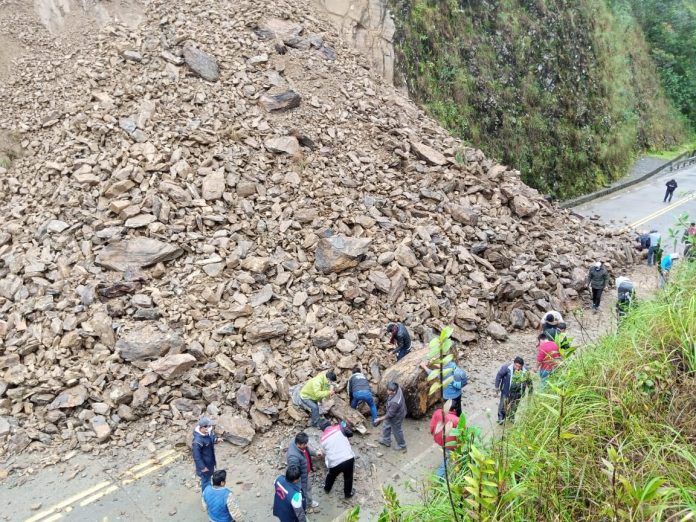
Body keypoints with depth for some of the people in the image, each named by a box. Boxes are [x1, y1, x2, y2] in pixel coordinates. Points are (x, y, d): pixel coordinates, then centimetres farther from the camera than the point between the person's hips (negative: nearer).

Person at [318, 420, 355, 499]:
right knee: (348, 477, 26)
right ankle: (348, 493, 45)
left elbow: (325, 452, 17)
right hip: (348, 458, -2)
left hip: (334, 463, 2)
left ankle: (327, 489, 58)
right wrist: (345, 426, 18)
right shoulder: (338, 428, 0)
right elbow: (350, 433, 2)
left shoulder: (322, 439, 10)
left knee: (331, 476, 34)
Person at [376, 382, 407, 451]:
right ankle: (386, 441, 51)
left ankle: (402, 446, 42)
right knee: (387, 425, 28)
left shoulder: (395, 402, -44)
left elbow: (390, 414, -30)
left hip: (396, 417, -9)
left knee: (397, 431, 17)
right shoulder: (397, 387, -24)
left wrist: (380, 419, -20)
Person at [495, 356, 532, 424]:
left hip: (517, 393, 3)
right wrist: (497, 386, -8)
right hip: (506, 391, -3)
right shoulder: (507, 368, -23)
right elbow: (499, 375, -11)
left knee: (514, 406, 19)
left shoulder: (525, 371, -14)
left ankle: (511, 417, 42)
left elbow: (529, 381, 3)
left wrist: (530, 391, 10)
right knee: (503, 405, 8)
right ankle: (501, 418, 28)